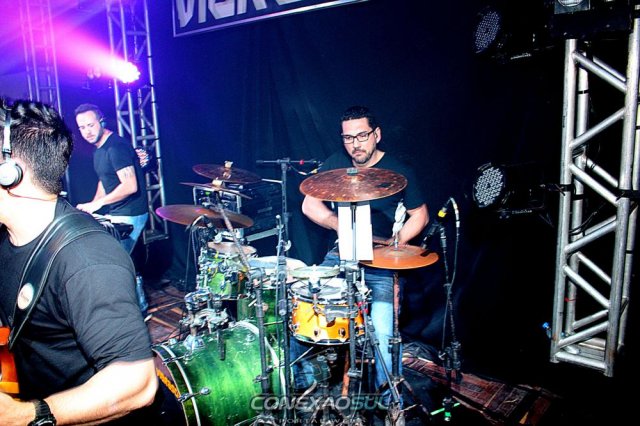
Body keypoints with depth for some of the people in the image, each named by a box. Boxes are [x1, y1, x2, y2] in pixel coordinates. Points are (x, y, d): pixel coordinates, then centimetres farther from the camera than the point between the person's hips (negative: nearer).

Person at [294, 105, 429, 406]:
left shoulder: (398, 172, -5)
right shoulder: (336, 163, 4)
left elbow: (420, 215, 2)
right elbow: (310, 204, 3)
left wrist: (395, 241, -15)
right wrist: (341, 226, -14)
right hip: (340, 257, 4)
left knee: (381, 330, -23)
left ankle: (388, 397, 6)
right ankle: (304, 376, 14)